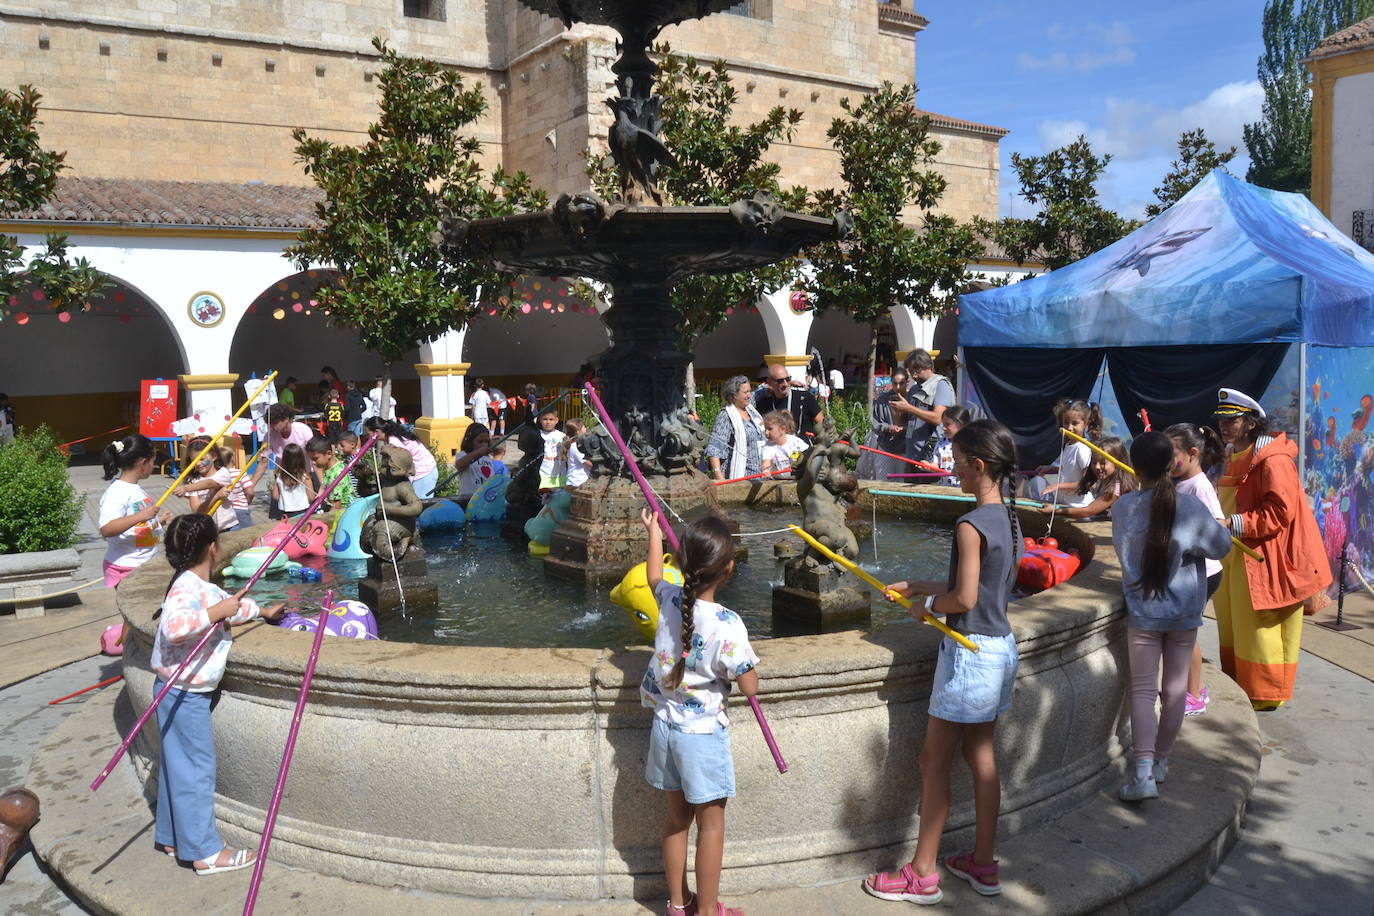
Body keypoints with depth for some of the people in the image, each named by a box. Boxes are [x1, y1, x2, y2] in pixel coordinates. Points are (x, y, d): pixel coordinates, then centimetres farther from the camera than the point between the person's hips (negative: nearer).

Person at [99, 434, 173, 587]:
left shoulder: (136, 489, 13)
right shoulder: (116, 492, -16)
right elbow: (106, 530, -30)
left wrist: (158, 521, 15)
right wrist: (140, 516, -34)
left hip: (146, 564, 9)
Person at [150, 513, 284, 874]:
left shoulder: (204, 588, 11)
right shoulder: (187, 589, -21)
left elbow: (233, 604, 30)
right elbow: (174, 626, -40)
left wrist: (263, 611, 44)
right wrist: (216, 611, -33)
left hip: (189, 692, 11)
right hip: (184, 694, -11)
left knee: (178, 764, 19)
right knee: (196, 767, -4)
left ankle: (172, 837, 32)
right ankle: (205, 852, 3)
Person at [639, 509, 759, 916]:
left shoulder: (669, 600, -8)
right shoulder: (727, 624, -24)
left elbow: (654, 575, 17)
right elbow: (750, 688, -17)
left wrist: (654, 532, 31)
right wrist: (745, 659, 2)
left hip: (665, 726, 6)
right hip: (704, 733, -6)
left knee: (676, 818, 19)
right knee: (711, 823, 11)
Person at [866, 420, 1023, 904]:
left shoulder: (971, 525, -21)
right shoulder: (1010, 519, 7)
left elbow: (964, 598, -23)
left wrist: (927, 604, -4)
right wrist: (914, 586, 15)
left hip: (970, 652, -9)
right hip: (1002, 647, 9)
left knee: (934, 760, 2)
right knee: (981, 756, 17)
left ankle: (922, 875, 12)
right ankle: (983, 864, 28)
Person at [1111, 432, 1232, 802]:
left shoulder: (1123, 508, -12)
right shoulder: (1190, 507, -14)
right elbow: (1222, 546, -2)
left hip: (1142, 612, -1)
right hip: (1184, 613, 1)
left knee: (1143, 690, 3)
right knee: (1174, 689, 15)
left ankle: (1144, 771, -11)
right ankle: (1161, 762, 28)